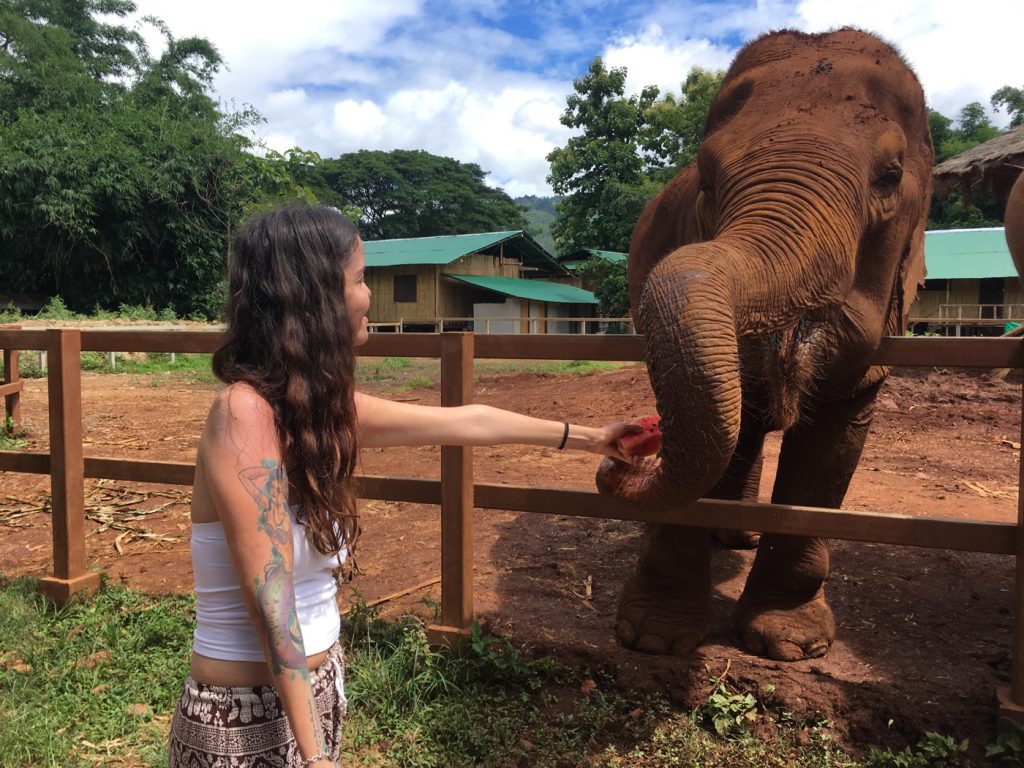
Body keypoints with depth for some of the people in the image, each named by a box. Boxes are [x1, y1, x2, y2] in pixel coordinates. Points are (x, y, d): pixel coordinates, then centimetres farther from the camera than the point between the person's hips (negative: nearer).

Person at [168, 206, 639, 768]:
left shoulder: (319, 405, -1)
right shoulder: (245, 413, -24)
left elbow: (463, 422, 7)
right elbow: (270, 604, -25)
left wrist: (585, 437, 16)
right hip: (248, 719, -7)